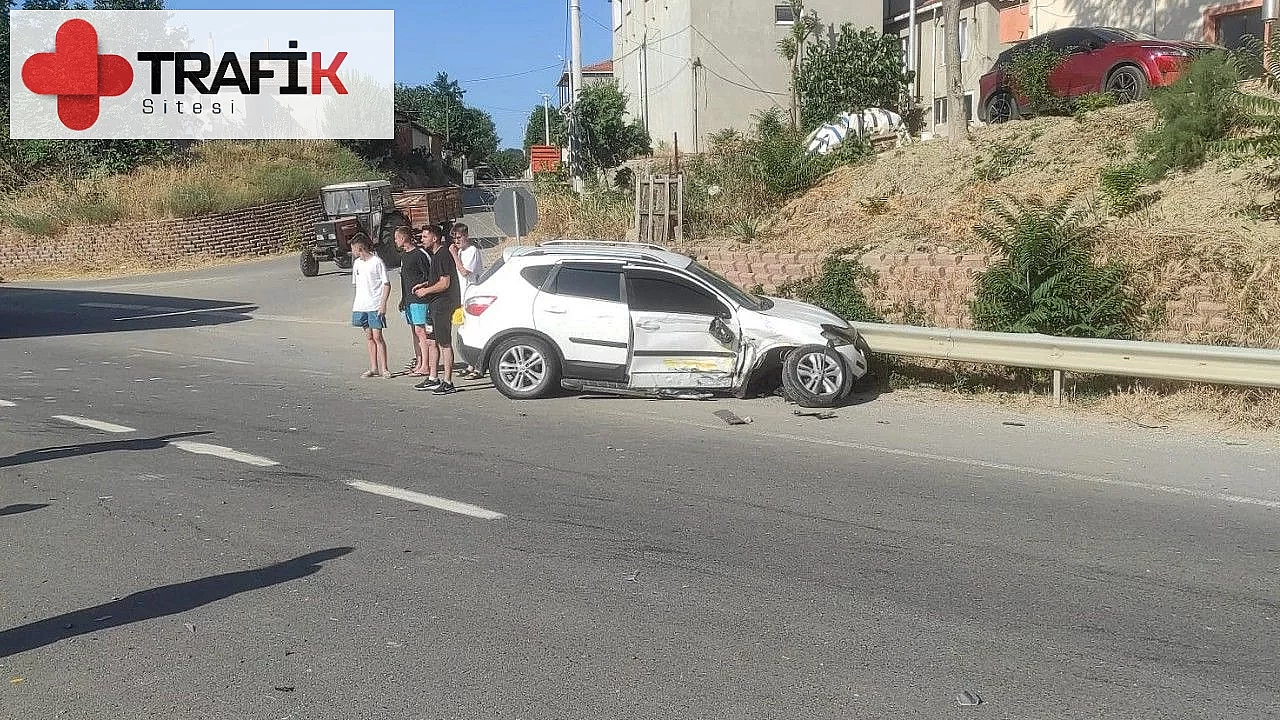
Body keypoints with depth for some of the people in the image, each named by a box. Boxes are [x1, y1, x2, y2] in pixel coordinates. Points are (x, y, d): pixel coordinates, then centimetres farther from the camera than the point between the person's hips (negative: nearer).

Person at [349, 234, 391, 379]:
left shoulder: (377, 262, -9)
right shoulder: (357, 263, 12)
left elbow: (387, 284, -9)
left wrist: (383, 304, -15)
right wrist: (354, 304, 15)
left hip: (375, 307, -6)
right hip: (361, 306, 6)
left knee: (377, 336, -6)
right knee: (368, 337, 10)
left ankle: (383, 368, 0)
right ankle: (373, 368, 15)